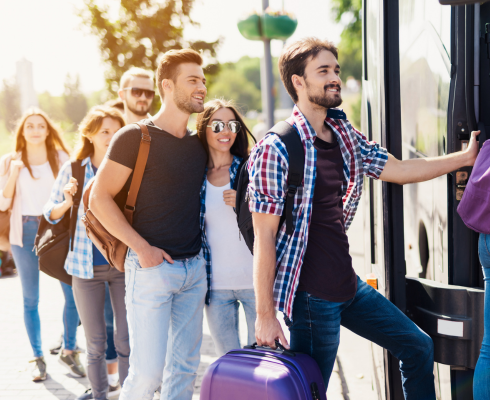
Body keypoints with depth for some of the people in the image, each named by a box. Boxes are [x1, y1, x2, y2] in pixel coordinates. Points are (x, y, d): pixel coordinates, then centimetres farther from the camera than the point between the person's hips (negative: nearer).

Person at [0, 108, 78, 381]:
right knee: (31, 299, 6)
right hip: (25, 232, 0)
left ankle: (69, 351, 13)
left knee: (73, 293, -6)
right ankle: (39, 358, 16)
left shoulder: (61, 158, 5)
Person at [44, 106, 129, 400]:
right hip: (87, 265, 0)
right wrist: (68, 201, -13)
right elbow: (51, 213, 7)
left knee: (127, 339, 2)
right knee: (95, 342, 8)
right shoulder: (73, 170, 1)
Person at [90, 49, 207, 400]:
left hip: (194, 267, 6)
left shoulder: (199, 144, 11)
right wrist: (142, 247, -14)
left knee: (186, 367, 10)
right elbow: (100, 199, -10)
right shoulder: (135, 137, -8)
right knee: (148, 370, -7)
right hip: (152, 266, -6)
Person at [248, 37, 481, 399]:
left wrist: (465, 157, 11)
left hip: (350, 286, 8)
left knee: (418, 346, 17)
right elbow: (264, 238, -17)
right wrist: (265, 314, -17)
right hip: (311, 297, -8)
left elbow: (398, 170, 16)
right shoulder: (276, 149, -17)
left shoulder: (346, 137, 7)